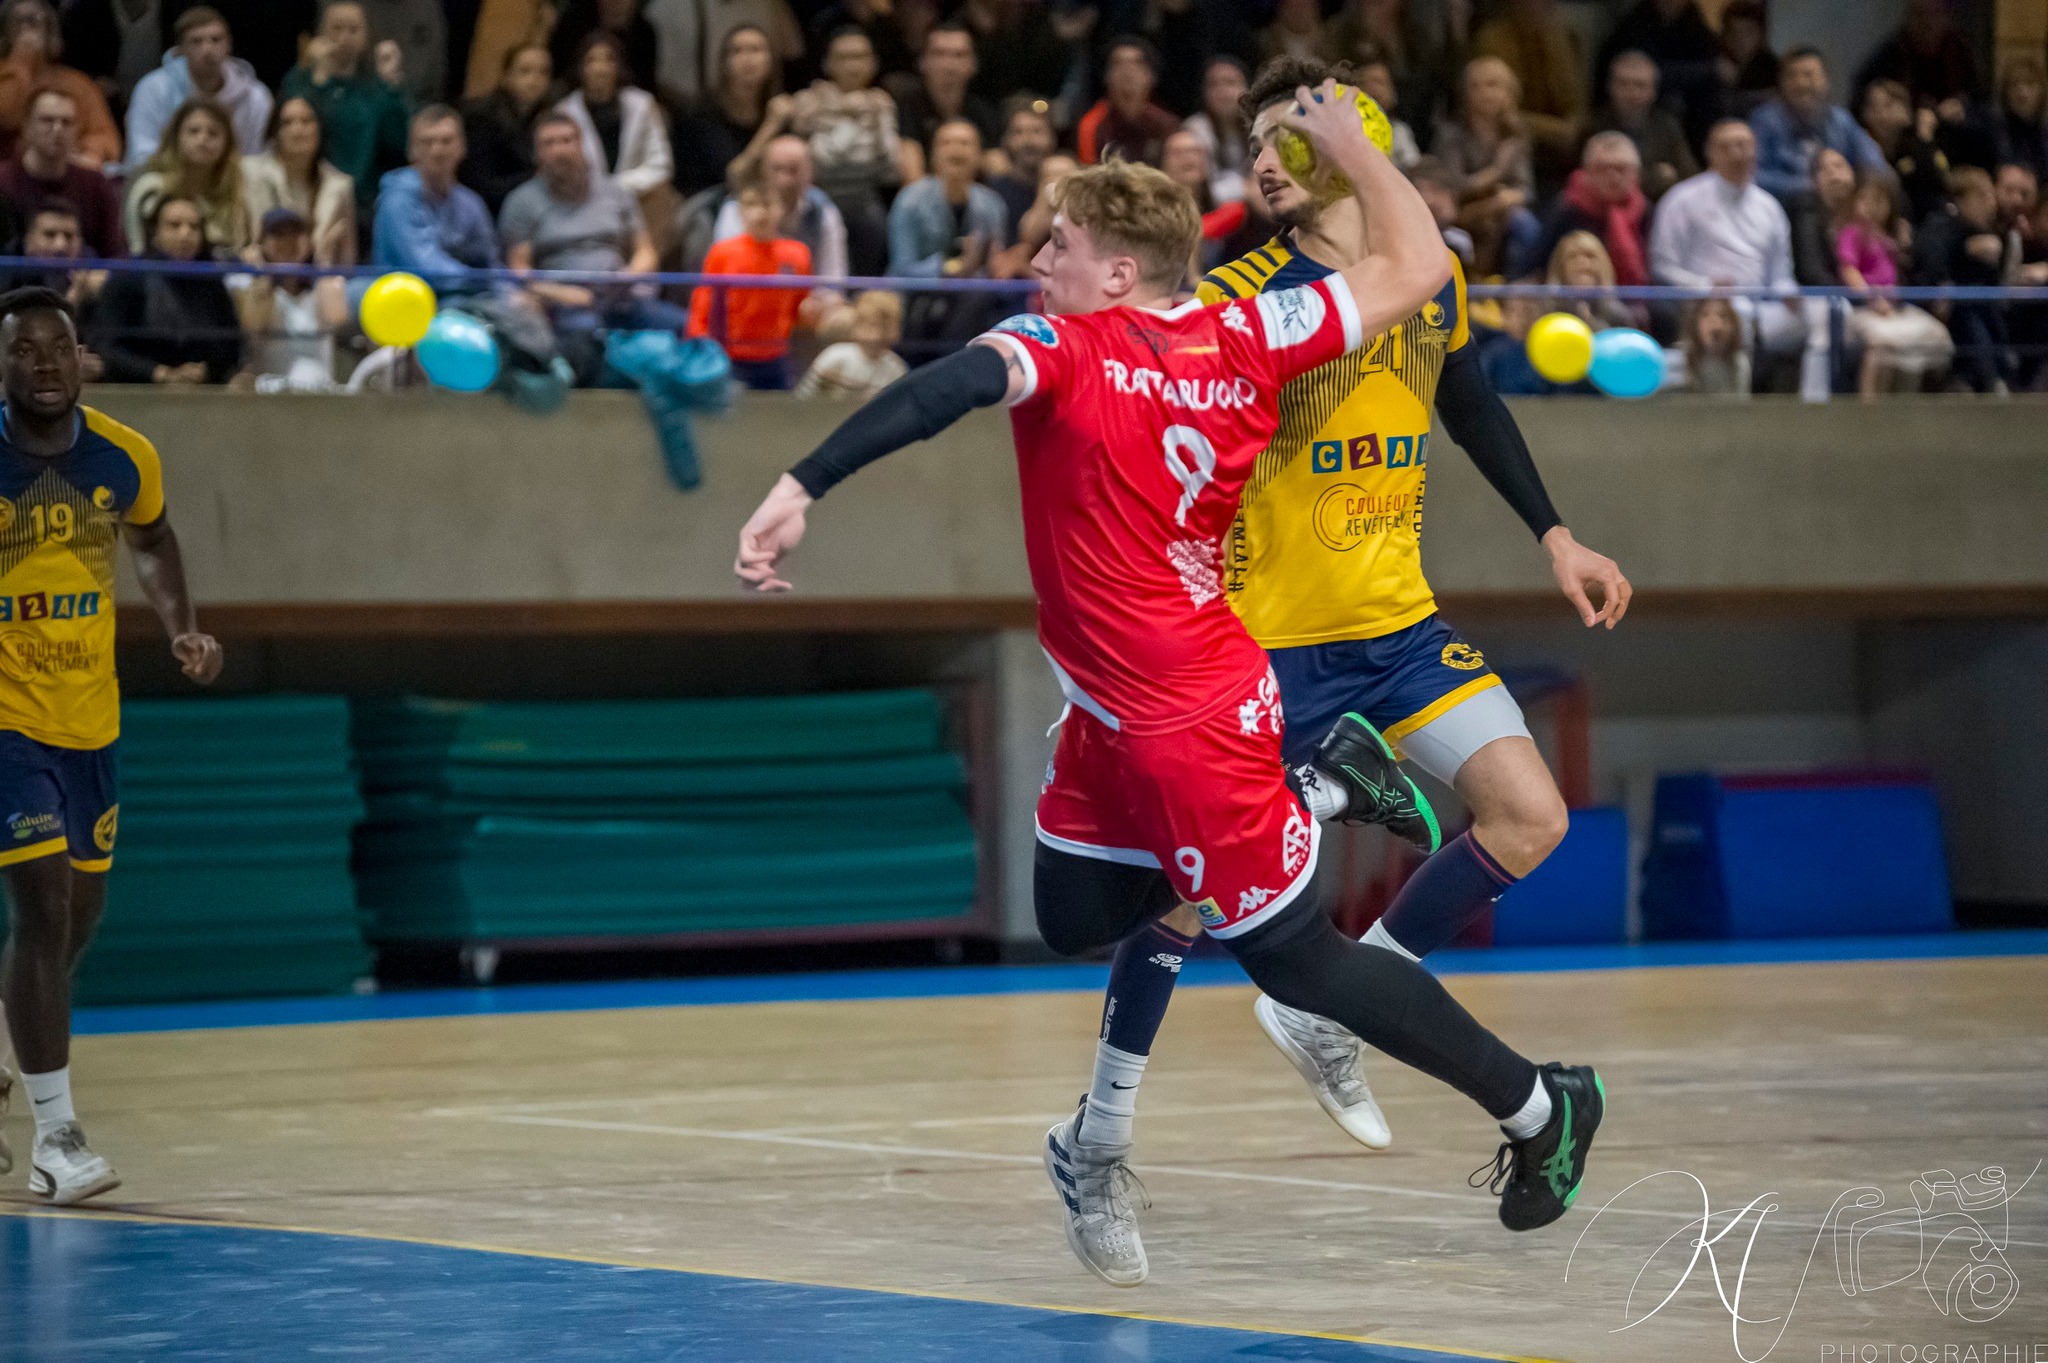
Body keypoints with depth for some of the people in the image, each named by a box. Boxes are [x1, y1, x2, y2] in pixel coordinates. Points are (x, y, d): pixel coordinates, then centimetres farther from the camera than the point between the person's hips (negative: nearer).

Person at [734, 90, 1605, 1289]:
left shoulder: (1066, 348, -18)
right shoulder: (1244, 339, -1)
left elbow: (947, 390, -37)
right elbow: (1419, 269, 6)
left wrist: (801, 490, -45)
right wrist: (1355, 152, 22)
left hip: (1188, 723, -8)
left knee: (1295, 958, 4)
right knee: (1072, 923, 17)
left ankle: (1539, 1108, 14)